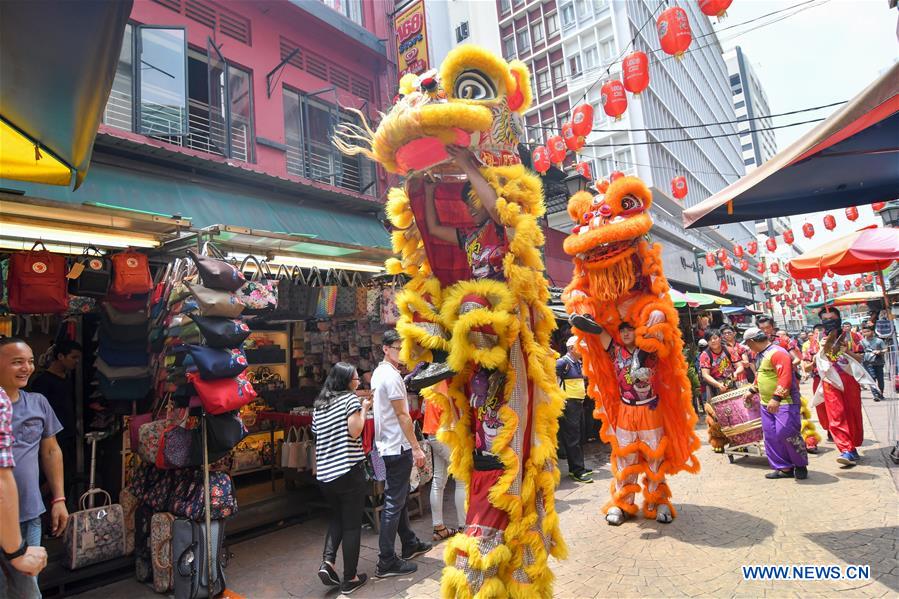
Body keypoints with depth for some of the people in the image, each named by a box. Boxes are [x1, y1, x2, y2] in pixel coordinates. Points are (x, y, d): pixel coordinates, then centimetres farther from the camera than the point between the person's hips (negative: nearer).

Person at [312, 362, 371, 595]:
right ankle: (350, 579, 13)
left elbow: (317, 435, 15)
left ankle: (327, 561, 10)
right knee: (352, 524, 6)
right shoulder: (350, 398, -8)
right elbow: (354, 432, -15)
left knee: (337, 517, 25)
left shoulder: (318, 404, 11)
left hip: (325, 473, 6)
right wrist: (364, 409, -2)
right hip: (349, 470, -6)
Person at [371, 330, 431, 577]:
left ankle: (410, 545, 35)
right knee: (394, 503, -3)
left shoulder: (378, 373, 12)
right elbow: (402, 415, -20)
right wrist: (417, 448, -17)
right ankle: (386, 562, 6)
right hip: (398, 447, -10)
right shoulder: (391, 375, -19)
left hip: (387, 445, 10)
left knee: (399, 499, 20)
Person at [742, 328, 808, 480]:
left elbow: (785, 377, -25)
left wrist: (776, 398, -31)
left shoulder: (777, 352, -16)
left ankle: (801, 466, 8)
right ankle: (784, 468, 16)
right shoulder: (759, 355, 14)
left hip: (784, 402, -9)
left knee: (786, 433, -12)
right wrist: (752, 390, 31)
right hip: (766, 404, 9)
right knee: (771, 437, 8)